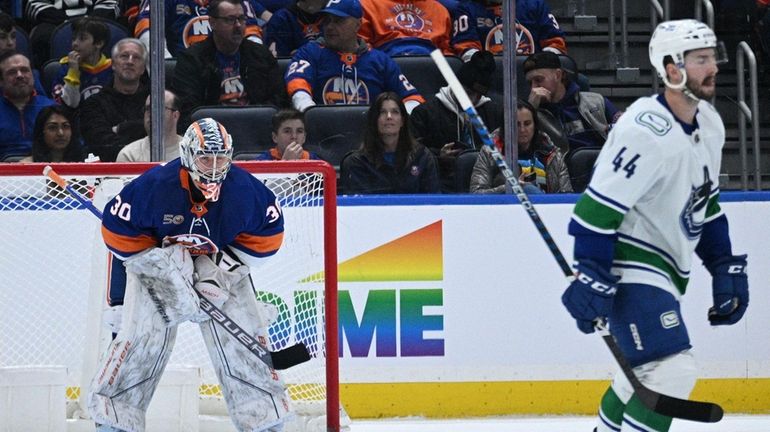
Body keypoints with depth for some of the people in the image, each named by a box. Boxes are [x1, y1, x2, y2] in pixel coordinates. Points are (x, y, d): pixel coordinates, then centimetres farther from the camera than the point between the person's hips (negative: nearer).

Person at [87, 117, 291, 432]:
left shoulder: (244, 189, -19)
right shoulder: (155, 185, -26)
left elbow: (269, 232, -5)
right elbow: (118, 230, -18)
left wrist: (224, 264, -15)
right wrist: (165, 271, -21)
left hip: (221, 266, 2)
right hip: (155, 262, -2)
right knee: (141, 335, -13)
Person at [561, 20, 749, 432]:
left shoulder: (709, 124, 6)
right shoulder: (646, 131, -24)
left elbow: (706, 204, 18)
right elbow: (598, 207, -24)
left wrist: (726, 270, 15)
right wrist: (590, 279, -25)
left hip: (667, 267, 10)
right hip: (629, 268, -10)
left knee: (647, 371, 22)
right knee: (671, 371, -20)